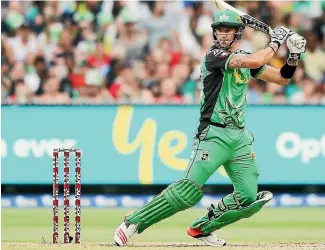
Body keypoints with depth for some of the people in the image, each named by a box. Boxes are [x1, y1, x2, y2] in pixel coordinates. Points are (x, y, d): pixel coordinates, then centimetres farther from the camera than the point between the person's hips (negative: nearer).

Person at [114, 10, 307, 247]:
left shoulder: (245, 57, 13)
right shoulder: (214, 55, -9)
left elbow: (282, 78, 17)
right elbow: (254, 62, -23)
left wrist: (294, 56, 0)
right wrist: (275, 42, -9)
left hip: (240, 137, 7)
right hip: (213, 135, -7)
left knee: (248, 198, -2)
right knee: (189, 191, -18)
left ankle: (202, 228, 16)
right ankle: (133, 223, -12)